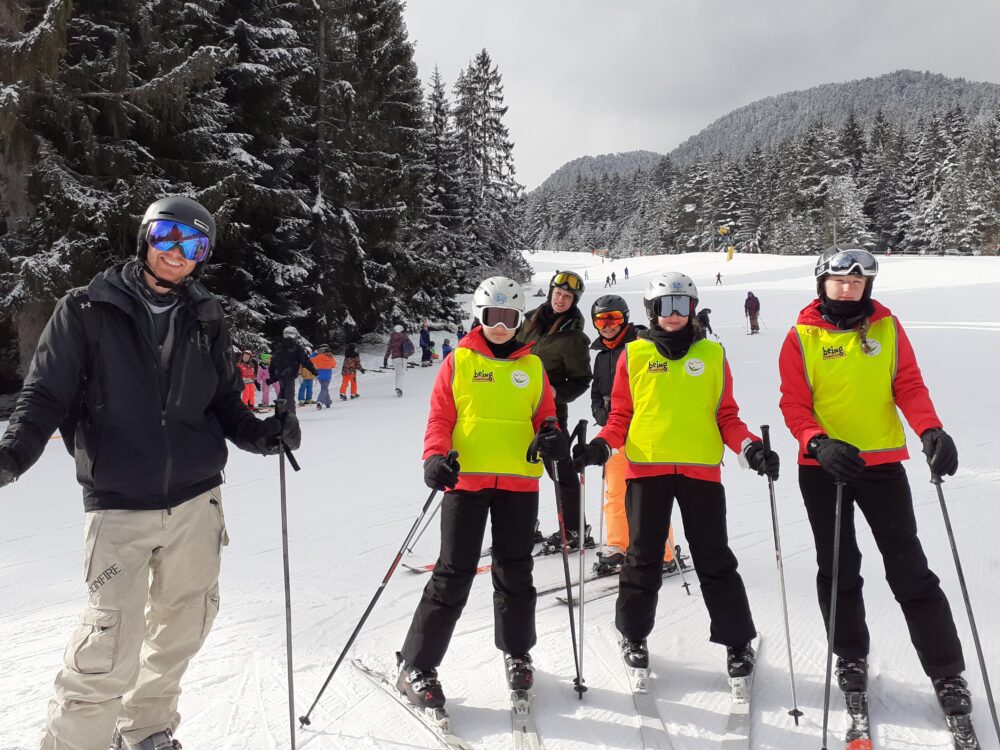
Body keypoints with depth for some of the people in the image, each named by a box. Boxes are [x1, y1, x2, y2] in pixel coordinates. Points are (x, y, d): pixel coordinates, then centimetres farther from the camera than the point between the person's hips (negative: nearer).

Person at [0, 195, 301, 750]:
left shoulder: (206, 319, 7)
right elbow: (47, 392, -3)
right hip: (118, 505, -3)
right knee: (109, 651, -10)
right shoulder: (88, 310, -2)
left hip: (196, 501, 4)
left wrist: (263, 434, -6)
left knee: (182, 627, 15)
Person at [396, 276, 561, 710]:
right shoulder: (459, 362, 3)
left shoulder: (532, 366, 10)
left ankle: (516, 652, 33)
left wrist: (552, 438, -10)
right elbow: (439, 418, -1)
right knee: (454, 573, -1)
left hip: (519, 482, 3)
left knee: (515, 572, 13)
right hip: (467, 479, -3)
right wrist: (437, 456, -18)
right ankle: (416, 666, 11)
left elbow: (544, 415, 12)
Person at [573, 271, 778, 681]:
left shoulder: (712, 354, 9)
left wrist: (750, 448, -6)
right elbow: (621, 415, 10)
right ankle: (633, 634, 25)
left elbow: (726, 415, 10)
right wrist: (602, 445, -7)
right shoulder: (634, 354, 7)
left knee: (715, 559, 5)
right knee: (643, 557, 8)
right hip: (646, 466, 0)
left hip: (701, 469, 0)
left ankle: (738, 641, 19)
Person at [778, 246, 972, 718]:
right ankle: (850, 657, 29)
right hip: (823, 465, 0)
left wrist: (930, 431, -19)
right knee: (838, 569, 11)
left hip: (882, 462, 1)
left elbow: (909, 385, -1)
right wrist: (819, 443, -22)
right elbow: (793, 403, -5)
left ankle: (947, 673, 14)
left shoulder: (887, 327, 2)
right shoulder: (802, 336, -3)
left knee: (909, 569, 2)